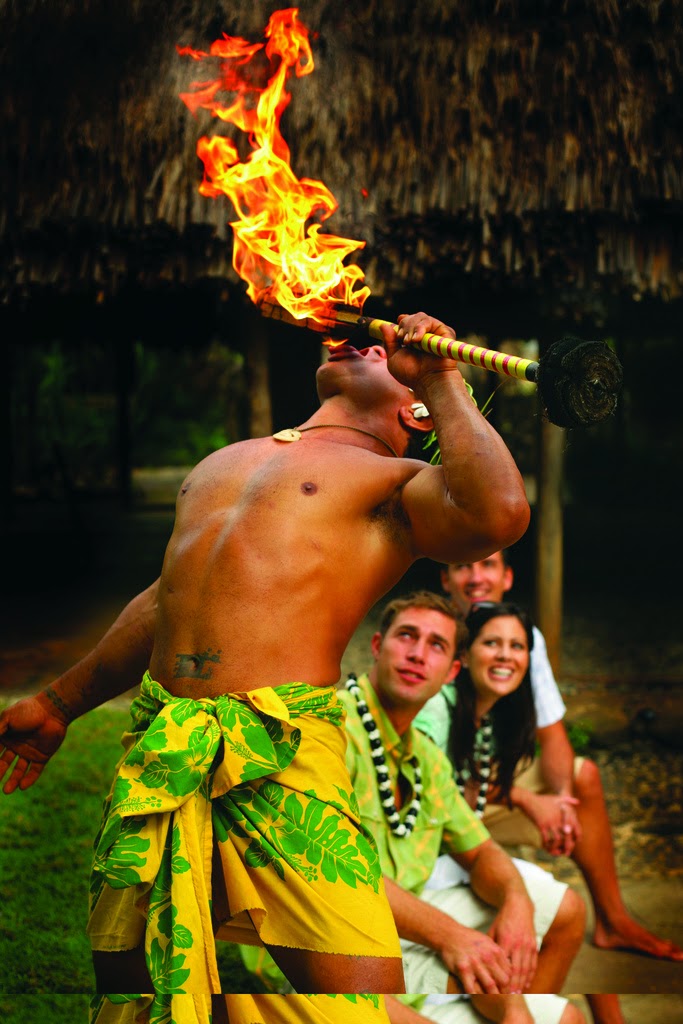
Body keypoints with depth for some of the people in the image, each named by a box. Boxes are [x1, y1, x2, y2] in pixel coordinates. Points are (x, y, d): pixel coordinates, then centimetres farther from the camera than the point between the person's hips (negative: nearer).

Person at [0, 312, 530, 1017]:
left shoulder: (394, 482, 6)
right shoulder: (223, 461, 27)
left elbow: (499, 513, -16)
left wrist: (442, 378, -4)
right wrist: (61, 702, 35)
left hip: (283, 756, -6)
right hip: (157, 743, 6)